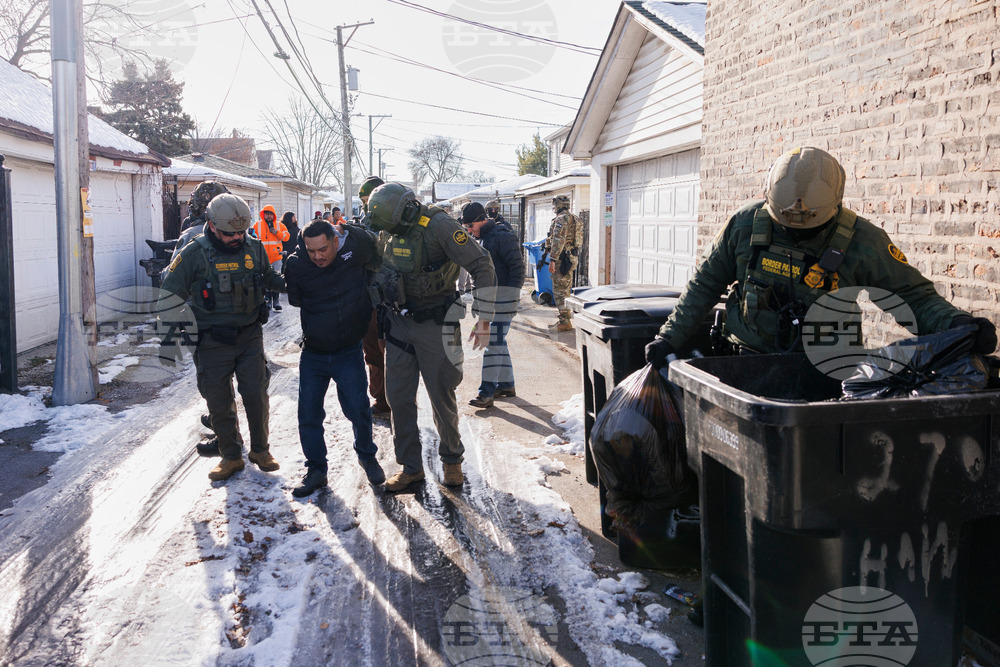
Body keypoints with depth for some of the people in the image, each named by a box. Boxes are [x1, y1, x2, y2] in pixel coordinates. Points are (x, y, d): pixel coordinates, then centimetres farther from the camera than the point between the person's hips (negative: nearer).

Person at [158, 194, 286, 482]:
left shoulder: (254, 248, 2)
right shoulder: (193, 254, -9)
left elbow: (269, 277, 23)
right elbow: (171, 296, -4)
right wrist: (168, 337, -7)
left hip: (249, 336, 2)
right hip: (213, 341, -2)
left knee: (256, 395, 4)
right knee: (219, 402, 5)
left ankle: (260, 449, 23)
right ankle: (231, 456, 21)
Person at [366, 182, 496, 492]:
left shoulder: (439, 226, -18)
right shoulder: (387, 232, 3)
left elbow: (482, 265, -16)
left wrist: (485, 319, -17)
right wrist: (383, 309, 19)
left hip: (435, 324, -5)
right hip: (398, 323, 6)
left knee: (442, 397, 5)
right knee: (398, 397, 5)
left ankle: (452, 460, 27)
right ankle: (410, 466, 18)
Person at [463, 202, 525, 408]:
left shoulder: (502, 237, -14)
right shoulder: (484, 238, 17)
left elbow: (517, 267, -17)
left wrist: (513, 298, -20)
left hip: (504, 296, -10)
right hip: (490, 296, 10)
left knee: (493, 342, -12)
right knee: (498, 341, 15)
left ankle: (486, 392, -11)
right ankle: (506, 384, 25)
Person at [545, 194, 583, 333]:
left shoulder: (561, 219, -15)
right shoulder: (574, 219, 17)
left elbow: (558, 241, -23)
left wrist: (552, 260, -23)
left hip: (562, 258, -10)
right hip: (572, 257, 10)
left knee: (559, 291, -7)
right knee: (565, 290, 16)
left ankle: (565, 322, -7)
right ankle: (568, 319, 21)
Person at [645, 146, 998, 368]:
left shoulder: (861, 241, -8)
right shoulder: (747, 224, -3)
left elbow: (914, 295, 0)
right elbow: (705, 284, 8)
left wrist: (957, 323, -20)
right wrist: (670, 338, 4)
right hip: (753, 362, 1)